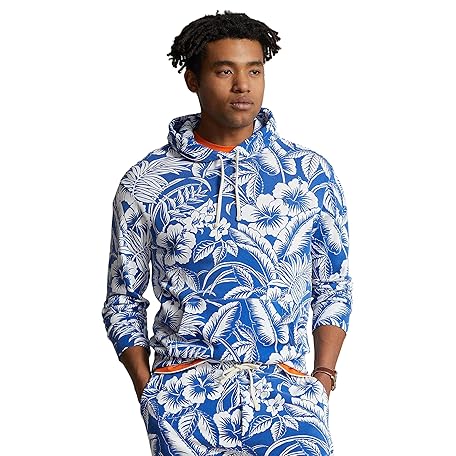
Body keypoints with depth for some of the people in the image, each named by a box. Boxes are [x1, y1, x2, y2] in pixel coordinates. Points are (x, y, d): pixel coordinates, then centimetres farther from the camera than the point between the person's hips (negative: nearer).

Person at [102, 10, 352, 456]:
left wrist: (323, 377, 3)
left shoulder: (311, 173, 9)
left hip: (284, 386, 0)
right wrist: (146, 388, 1)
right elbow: (123, 301, 13)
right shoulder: (145, 182, 7)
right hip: (185, 387, 0)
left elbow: (333, 289, 14)